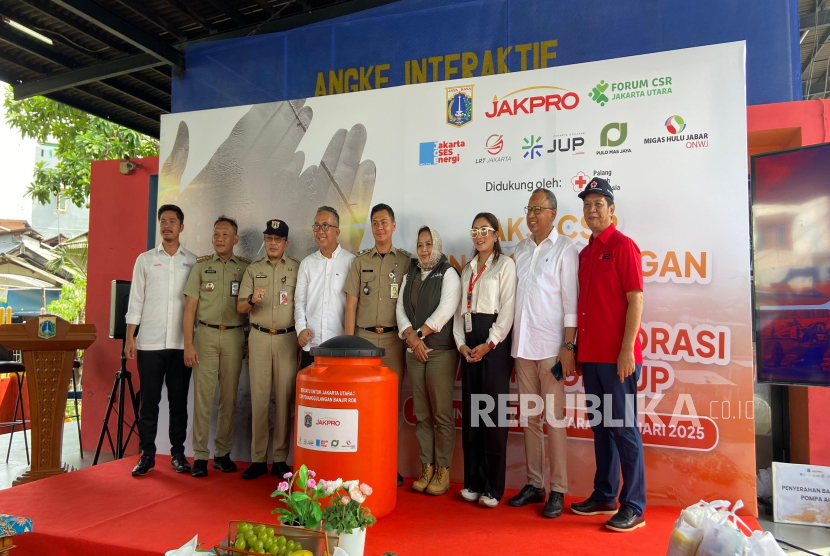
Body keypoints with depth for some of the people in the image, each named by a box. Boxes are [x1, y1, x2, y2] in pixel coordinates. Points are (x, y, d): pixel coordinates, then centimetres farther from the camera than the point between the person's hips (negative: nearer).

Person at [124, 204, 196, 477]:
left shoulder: (193, 262, 8)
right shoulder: (145, 260, 8)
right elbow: (136, 300, 7)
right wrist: (130, 338, 0)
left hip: (181, 343, 0)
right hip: (150, 342, 0)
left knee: (179, 401, 6)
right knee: (149, 400, 4)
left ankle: (178, 452, 16)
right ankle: (147, 454, 14)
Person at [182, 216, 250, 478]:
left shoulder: (245, 267, 7)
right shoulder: (201, 265, 6)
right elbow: (190, 306, 2)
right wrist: (188, 343, -6)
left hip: (234, 336, 1)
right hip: (206, 334, -1)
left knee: (229, 397, 6)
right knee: (203, 395, -2)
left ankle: (223, 453, 17)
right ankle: (200, 455, 5)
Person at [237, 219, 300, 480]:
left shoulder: (297, 268, 6)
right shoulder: (253, 269, 11)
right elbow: (240, 307, 6)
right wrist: (252, 300, -16)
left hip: (287, 338, -1)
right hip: (259, 338, 1)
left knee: (285, 399, 0)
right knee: (259, 398, 2)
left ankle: (280, 459, 9)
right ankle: (258, 459, 11)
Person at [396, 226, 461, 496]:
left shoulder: (448, 273, 1)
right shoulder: (410, 276, 18)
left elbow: (445, 309, -11)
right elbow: (401, 309, 9)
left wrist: (420, 333, -10)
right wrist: (411, 336, -7)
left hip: (441, 351, -5)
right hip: (414, 352, 5)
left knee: (442, 413, -3)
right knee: (421, 414, 7)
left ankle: (443, 471, 7)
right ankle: (426, 468, 15)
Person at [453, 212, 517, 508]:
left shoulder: (505, 264, 0)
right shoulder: (468, 267, 18)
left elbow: (507, 308, -8)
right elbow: (460, 307, 14)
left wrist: (489, 344, -15)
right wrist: (461, 343, 0)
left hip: (494, 341, -6)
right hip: (469, 342, 6)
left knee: (493, 411, -4)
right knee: (470, 410, 6)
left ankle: (493, 487, 5)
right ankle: (473, 482, 15)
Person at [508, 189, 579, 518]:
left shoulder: (565, 250, -1)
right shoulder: (520, 250, 14)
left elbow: (570, 302, -6)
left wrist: (568, 346, -12)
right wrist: (509, 342, 9)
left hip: (551, 347, -5)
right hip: (522, 345, 5)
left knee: (554, 419, -2)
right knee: (529, 417, 10)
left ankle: (558, 491, 8)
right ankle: (534, 484, 20)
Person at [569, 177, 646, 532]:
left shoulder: (623, 246, -6)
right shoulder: (585, 252, 16)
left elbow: (636, 300, -12)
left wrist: (627, 350, -17)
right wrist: (579, 348, 14)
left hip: (617, 356, -7)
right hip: (591, 355, 7)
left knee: (623, 427, -1)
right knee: (601, 426, 14)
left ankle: (634, 507, 11)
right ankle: (604, 496, 26)